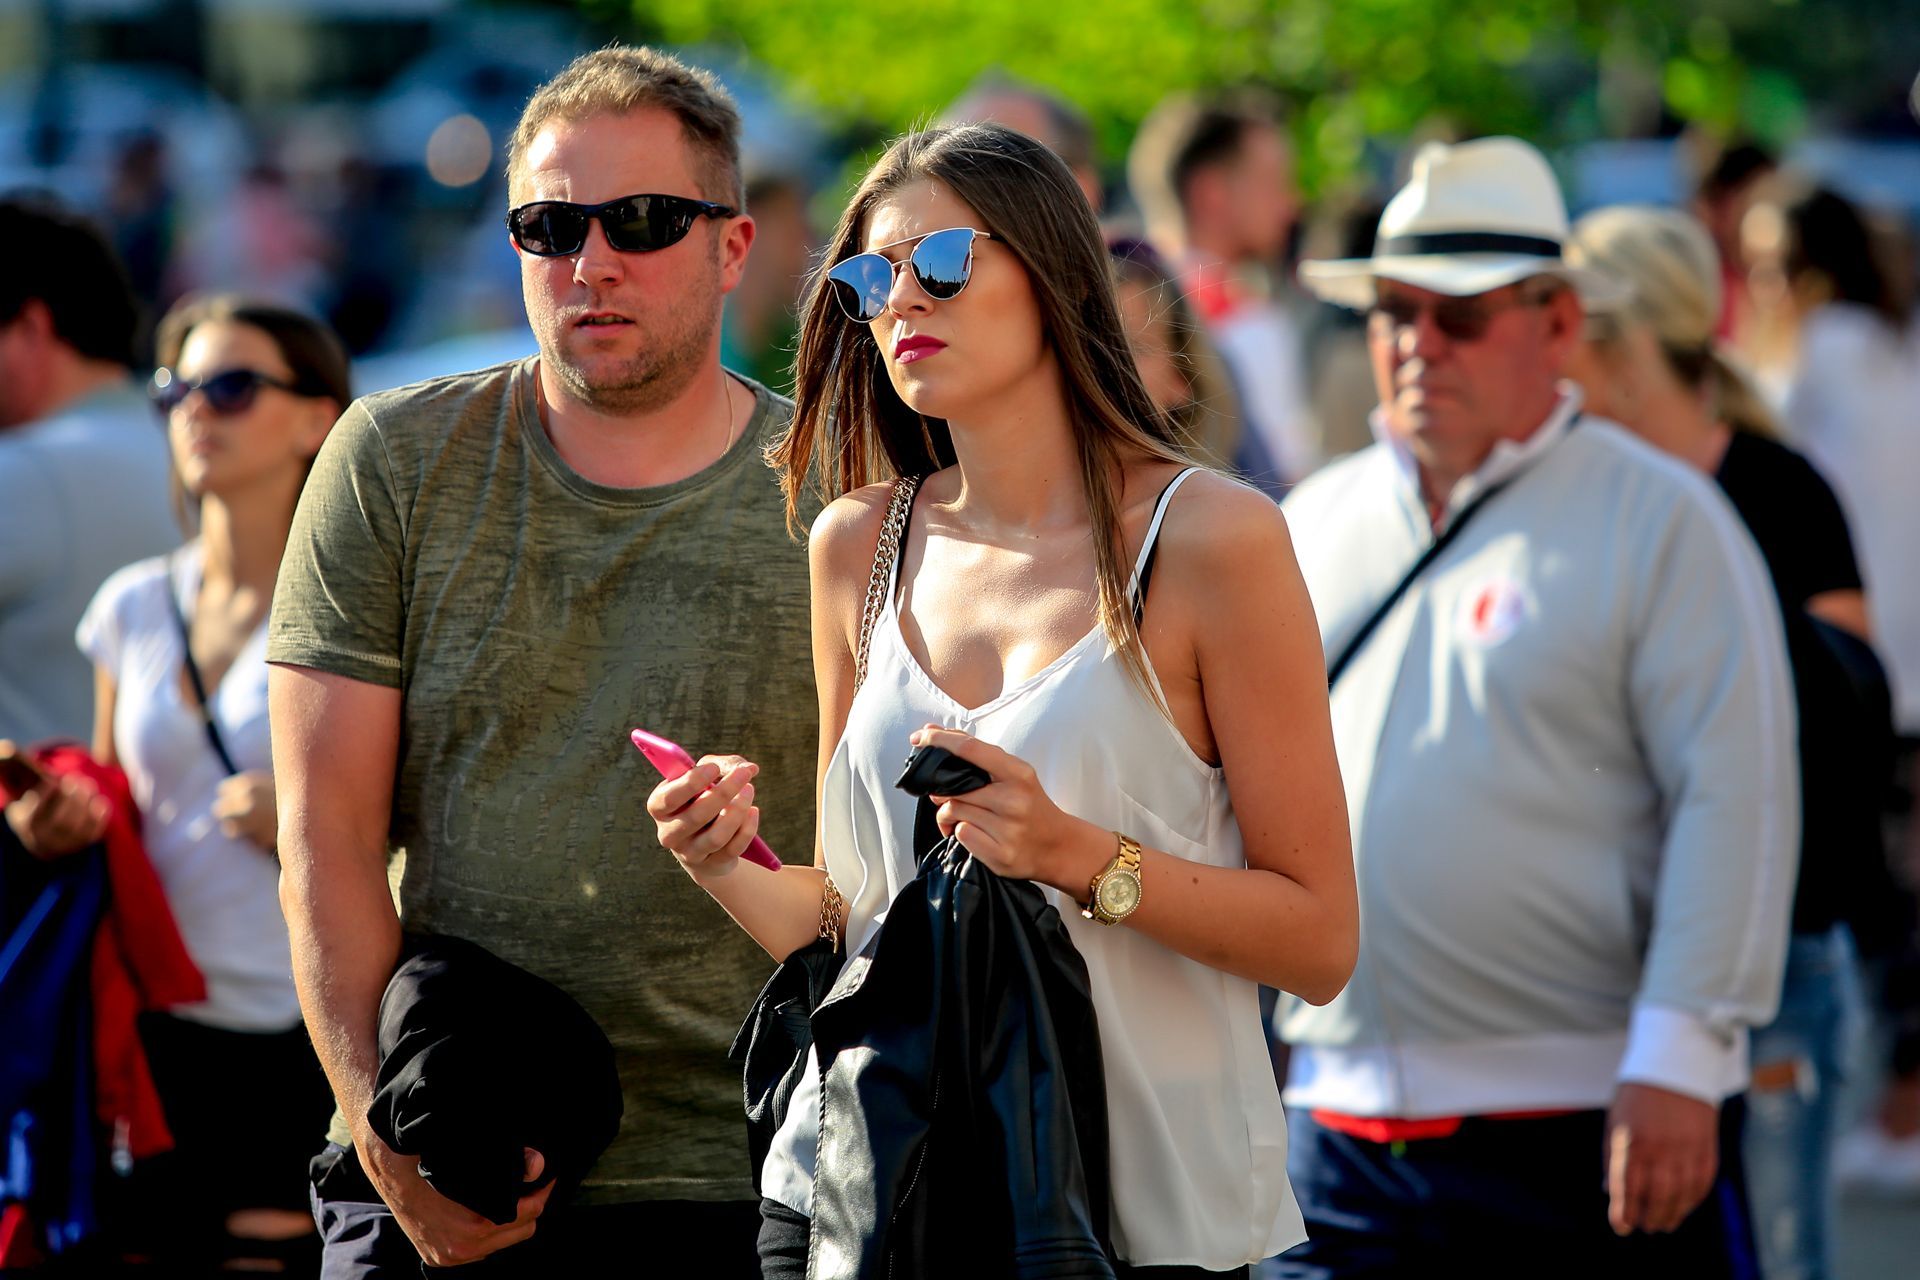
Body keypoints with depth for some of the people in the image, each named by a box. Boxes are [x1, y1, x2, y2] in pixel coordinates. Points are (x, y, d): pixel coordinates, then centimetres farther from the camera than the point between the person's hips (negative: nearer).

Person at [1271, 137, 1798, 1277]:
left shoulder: (1659, 521, -2)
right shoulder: (1314, 524, 15)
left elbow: (1734, 801, -8)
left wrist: (1679, 1062, -16)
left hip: (1582, 1133, -5)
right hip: (1342, 1129, 5)